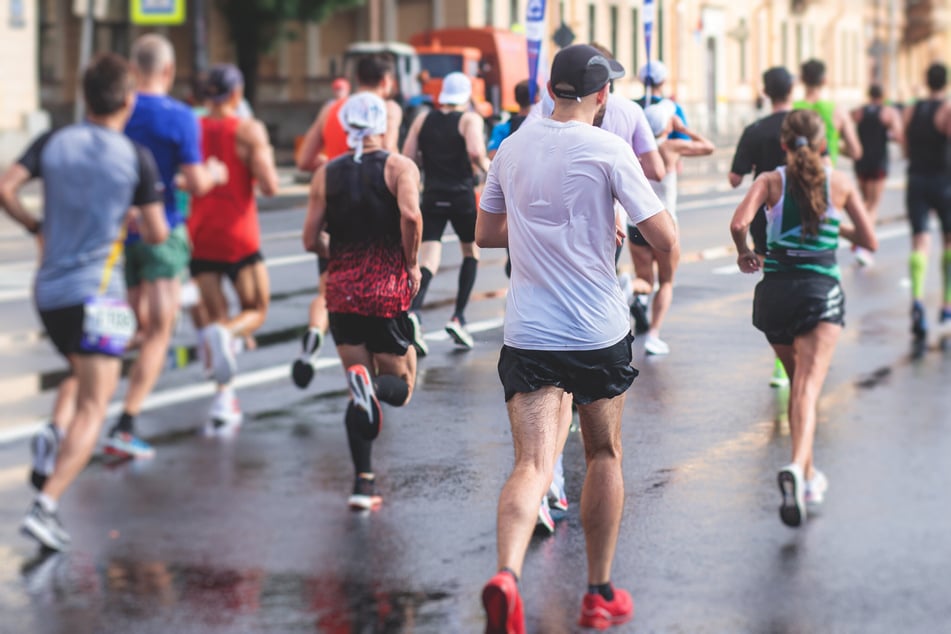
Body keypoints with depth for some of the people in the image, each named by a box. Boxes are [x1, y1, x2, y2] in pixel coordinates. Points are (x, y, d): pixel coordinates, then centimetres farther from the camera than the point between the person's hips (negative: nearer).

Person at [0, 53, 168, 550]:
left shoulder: (53, 143, 5)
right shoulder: (136, 158, -3)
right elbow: (157, 234, -2)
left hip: (48, 288, 5)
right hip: (96, 290, -5)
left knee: (81, 375, 30)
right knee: (92, 407, -7)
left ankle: (52, 441, 4)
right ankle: (46, 505, -22)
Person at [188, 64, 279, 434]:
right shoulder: (249, 131, -6)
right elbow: (269, 187, -14)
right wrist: (266, 157, 6)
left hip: (199, 237, 3)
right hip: (239, 237, -3)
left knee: (215, 316, 9)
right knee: (256, 310, 12)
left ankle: (224, 400, -5)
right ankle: (226, 334, -24)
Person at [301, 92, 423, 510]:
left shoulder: (326, 174, 6)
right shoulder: (399, 167, -3)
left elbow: (310, 240, 3)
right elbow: (410, 214, -22)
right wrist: (412, 263, -8)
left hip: (342, 292, 3)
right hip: (387, 291, -3)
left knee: (361, 394, 11)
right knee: (400, 386, 10)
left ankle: (363, 484, 2)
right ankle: (372, 385, -27)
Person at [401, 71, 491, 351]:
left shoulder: (423, 119, 8)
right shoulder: (470, 119, -4)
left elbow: (407, 158, 3)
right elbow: (476, 152, -22)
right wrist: (487, 168, -2)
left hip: (432, 196, 3)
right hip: (462, 196, -3)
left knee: (428, 260, -3)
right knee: (471, 252, 19)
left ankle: (413, 311, -30)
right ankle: (458, 317, 10)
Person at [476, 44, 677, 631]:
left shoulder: (513, 147, 6)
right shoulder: (608, 149, -9)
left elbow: (487, 234, 18)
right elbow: (666, 239, -12)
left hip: (527, 335, 2)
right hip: (599, 333, -2)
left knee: (532, 464, -5)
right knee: (605, 455, 17)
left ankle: (507, 575, -32)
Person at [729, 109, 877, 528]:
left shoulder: (771, 181, 1)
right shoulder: (840, 183, 4)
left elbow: (739, 223, -15)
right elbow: (870, 241, 9)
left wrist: (744, 252, 5)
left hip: (775, 291, 2)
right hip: (821, 290, -2)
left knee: (798, 382, 21)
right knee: (808, 387, -13)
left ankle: (809, 476, 28)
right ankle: (797, 468, -38)